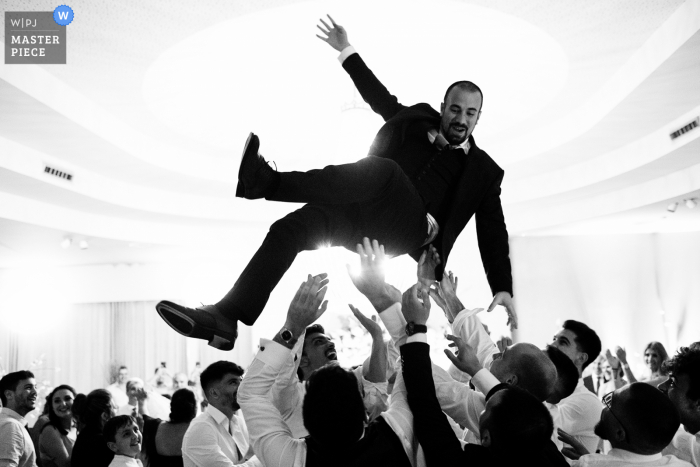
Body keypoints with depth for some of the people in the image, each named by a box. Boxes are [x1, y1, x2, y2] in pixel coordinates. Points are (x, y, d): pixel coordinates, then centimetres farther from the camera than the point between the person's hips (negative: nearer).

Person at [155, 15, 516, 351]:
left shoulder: (484, 171, 13)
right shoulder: (418, 118, 22)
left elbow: (494, 236, 9)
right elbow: (380, 97, 31)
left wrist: (503, 289, 0)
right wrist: (347, 53, 31)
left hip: (409, 232, -4)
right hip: (365, 219, 4)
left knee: (386, 170, -35)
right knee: (291, 227, -20)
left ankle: (266, 181, -40)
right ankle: (226, 319, -23)